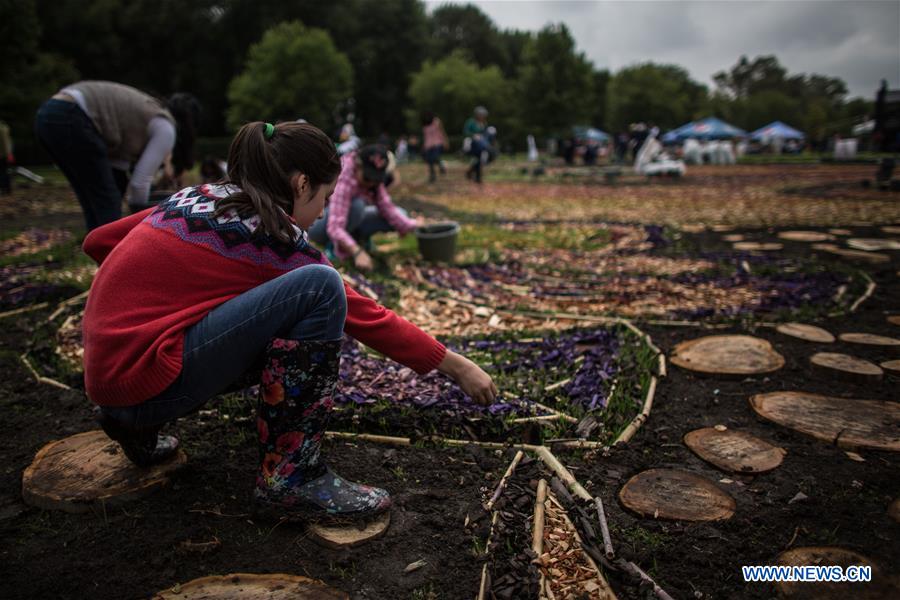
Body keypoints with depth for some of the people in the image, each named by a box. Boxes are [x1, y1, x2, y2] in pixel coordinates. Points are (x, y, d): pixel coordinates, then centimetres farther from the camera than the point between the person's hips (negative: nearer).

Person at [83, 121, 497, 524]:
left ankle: (140, 428, 18)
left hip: (109, 367, 9)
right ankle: (289, 478, -11)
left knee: (287, 333, 18)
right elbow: (367, 318, -8)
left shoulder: (200, 196, 10)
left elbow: (97, 242, 19)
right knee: (319, 288, -18)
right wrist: (457, 367, 1)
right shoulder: (271, 236, -12)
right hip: (146, 382, -9)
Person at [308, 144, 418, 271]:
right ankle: (336, 246, -17)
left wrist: (413, 226, -25)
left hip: (349, 226, 6)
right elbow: (335, 227, -43)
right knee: (356, 205, -38)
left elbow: (387, 207, -15)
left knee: (399, 215, -12)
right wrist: (357, 252, -55)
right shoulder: (344, 181, -33)